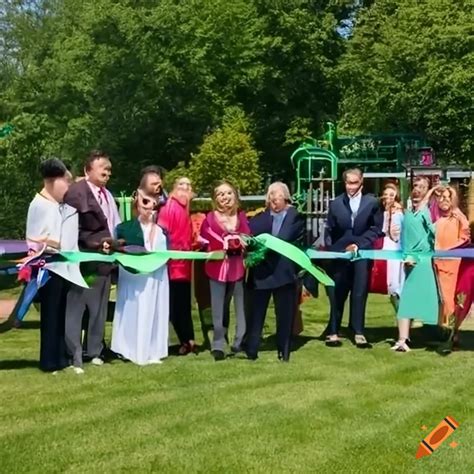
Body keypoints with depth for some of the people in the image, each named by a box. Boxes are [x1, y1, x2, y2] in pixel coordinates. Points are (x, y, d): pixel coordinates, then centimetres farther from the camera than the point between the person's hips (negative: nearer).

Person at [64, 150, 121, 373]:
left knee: (99, 310, 15)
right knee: (75, 310, -2)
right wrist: (96, 244, -18)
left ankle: (94, 352, 26)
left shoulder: (107, 194, 16)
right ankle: (74, 357, 3)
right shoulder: (76, 192, -11)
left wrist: (115, 243, 3)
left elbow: (115, 226, 19)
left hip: (103, 260, 9)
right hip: (83, 261, -8)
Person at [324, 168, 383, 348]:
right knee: (337, 295, 4)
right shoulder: (336, 203, 7)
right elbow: (329, 230, 10)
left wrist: (359, 244, -9)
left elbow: (376, 229, 0)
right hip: (339, 254, 1)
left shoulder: (372, 202, 2)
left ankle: (358, 333, 8)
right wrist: (329, 249, -2)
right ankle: (333, 332, 12)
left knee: (359, 294, 2)